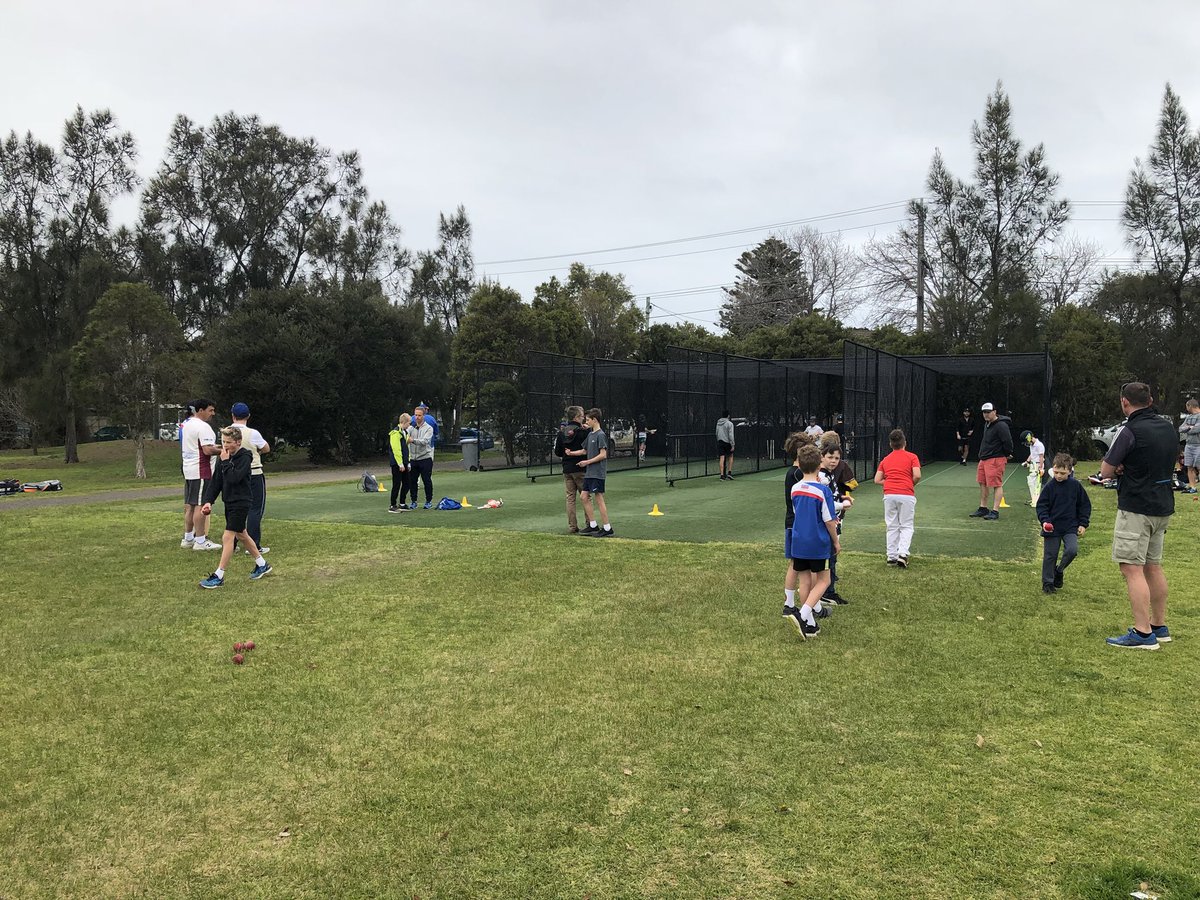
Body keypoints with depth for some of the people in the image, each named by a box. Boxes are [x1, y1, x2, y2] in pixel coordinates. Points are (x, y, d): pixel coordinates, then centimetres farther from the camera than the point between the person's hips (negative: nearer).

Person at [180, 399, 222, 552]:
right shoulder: (203, 427, -16)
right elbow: (208, 450, -23)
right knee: (200, 505, -6)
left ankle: (188, 538, 21)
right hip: (201, 470, -10)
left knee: (189, 505, 14)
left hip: (188, 469, 10)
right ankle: (200, 541, -4)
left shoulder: (184, 424, 15)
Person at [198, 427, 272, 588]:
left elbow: (234, 478, -28)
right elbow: (216, 481, 5)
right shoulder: (226, 457, 6)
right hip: (229, 502, 9)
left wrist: (225, 462, -20)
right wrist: (208, 501, -4)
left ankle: (219, 576, -7)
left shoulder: (245, 457, -15)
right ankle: (262, 565, 33)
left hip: (241, 503, -9)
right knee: (241, 535, 19)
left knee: (227, 537, -11)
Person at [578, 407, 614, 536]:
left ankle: (607, 528, 0)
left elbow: (603, 455, -17)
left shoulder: (600, 435, -12)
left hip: (597, 473, -9)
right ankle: (593, 526, 16)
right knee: (584, 497, 9)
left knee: (599, 499, -6)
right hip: (589, 473, 9)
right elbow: (585, 451, 22)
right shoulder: (590, 434, 13)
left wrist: (588, 462, -14)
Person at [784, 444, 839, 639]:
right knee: (823, 581, 8)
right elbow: (829, 521, -11)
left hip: (798, 542, 5)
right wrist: (836, 542, 6)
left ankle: (809, 624, 17)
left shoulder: (795, 489, 2)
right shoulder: (823, 491, -15)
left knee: (804, 581, 12)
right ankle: (803, 615, -10)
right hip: (819, 543, -5)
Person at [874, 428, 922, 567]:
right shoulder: (912, 457, 4)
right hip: (906, 495, -3)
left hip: (889, 495, 3)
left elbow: (877, 480, 9)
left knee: (892, 527, 11)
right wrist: (911, 485, 10)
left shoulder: (886, 459, 14)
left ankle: (891, 557, 11)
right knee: (906, 526, 5)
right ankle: (903, 553, -12)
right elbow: (917, 476, -8)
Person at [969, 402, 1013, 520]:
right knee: (983, 484, 14)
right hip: (984, 458, 10)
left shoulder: (1001, 425, -16)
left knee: (997, 485, -6)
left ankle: (995, 511, -4)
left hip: (996, 459, -10)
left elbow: (1008, 442, -19)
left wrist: (1006, 454, -6)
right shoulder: (987, 423, 15)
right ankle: (983, 509, 24)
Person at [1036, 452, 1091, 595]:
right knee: (1050, 556, 5)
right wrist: (1044, 521, -16)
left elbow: (1085, 505, 8)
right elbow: (1041, 505, -1)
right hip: (1052, 527, -1)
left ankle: (1059, 570, 9)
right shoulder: (1049, 486, -5)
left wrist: (1083, 524, 2)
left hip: (1070, 527, 1)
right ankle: (1047, 583, 20)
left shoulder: (1075, 485, -1)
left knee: (1072, 550, -19)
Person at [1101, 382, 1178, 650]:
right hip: (1163, 507, 9)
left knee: (1132, 568, -7)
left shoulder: (1131, 431, -17)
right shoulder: (1169, 428, 8)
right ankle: (1159, 627, 24)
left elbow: (1106, 471, -15)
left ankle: (1143, 633, -9)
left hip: (1136, 508, -9)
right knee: (1153, 566, 17)